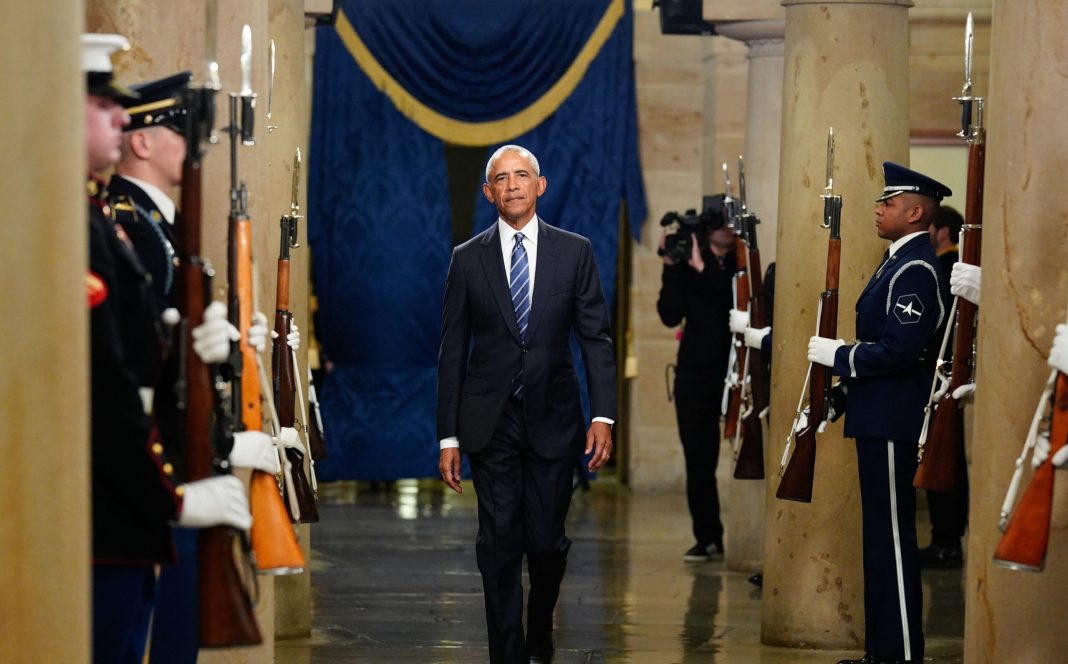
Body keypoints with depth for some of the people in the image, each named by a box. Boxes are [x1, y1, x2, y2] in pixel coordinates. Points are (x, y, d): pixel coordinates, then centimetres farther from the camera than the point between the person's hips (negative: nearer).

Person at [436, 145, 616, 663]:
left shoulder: (575, 252, 3)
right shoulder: (468, 259, 4)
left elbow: (596, 337, 2)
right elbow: (452, 351, 5)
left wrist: (603, 415, -8)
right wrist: (449, 436, 1)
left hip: (552, 420, 0)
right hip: (490, 422, 0)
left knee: (547, 543, 4)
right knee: (499, 547, -2)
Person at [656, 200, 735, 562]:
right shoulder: (688, 266, 8)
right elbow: (671, 315, -1)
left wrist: (703, 269, -17)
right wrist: (671, 267, -8)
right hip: (696, 373, 3)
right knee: (699, 460, 4)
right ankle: (707, 539, 10)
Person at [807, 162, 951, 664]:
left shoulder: (915, 270, -16)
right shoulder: (898, 262, 16)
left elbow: (900, 350, -24)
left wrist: (836, 355, -15)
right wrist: (844, 381, 16)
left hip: (892, 422, -11)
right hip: (880, 419, 11)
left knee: (892, 537, -6)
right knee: (881, 535, 14)